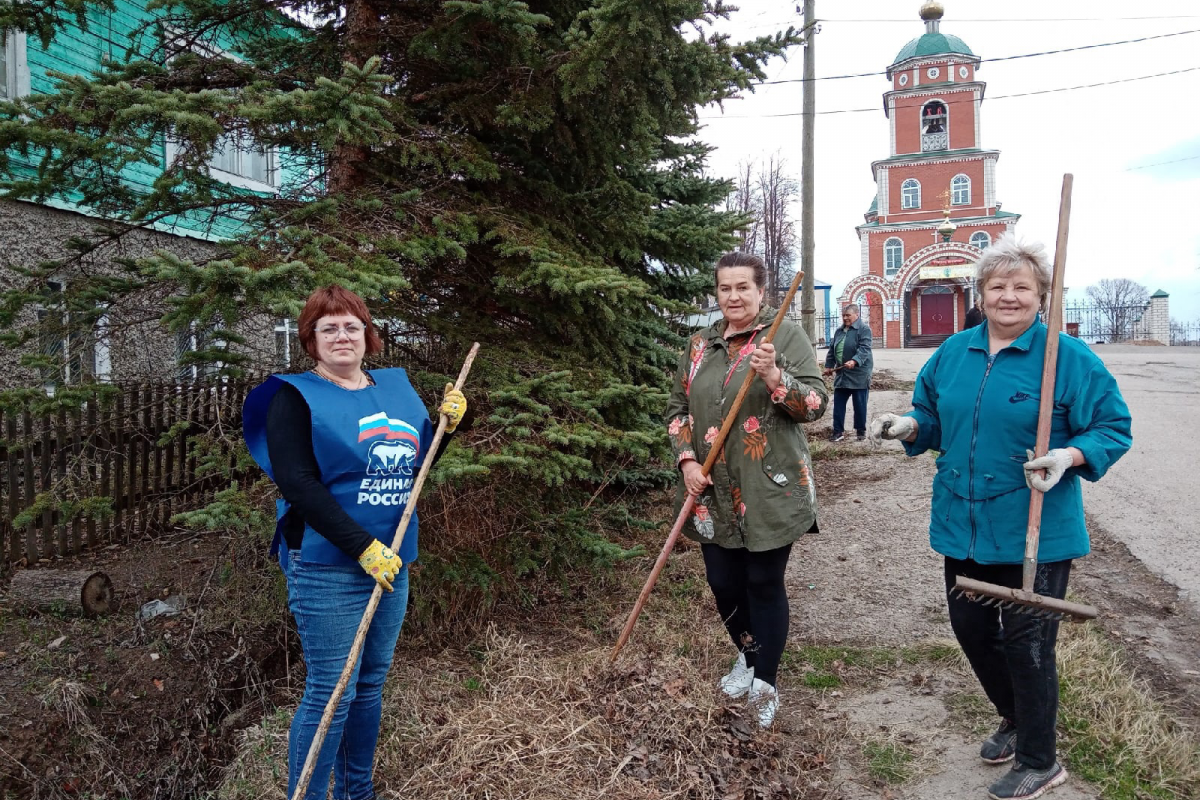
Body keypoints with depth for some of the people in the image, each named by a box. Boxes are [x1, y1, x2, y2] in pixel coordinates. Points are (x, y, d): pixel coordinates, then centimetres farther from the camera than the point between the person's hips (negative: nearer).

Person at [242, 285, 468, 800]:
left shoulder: (396, 387, 10)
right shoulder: (295, 396, -7)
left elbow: (414, 465, 17)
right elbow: (297, 485, -17)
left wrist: (447, 423, 0)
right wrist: (363, 547, -22)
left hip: (392, 563, 6)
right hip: (328, 569, -6)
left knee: (371, 684, 16)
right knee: (331, 693, -1)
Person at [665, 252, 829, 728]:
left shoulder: (786, 336, -5)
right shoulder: (701, 344, 9)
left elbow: (817, 403, -11)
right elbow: (678, 406, 13)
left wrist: (776, 377, -28)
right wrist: (686, 459, -1)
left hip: (770, 493, -4)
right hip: (714, 495, 5)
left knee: (764, 583, 4)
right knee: (723, 583, 13)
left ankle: (765, 685, 22)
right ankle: (748, 654, 41)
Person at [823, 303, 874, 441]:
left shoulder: (864, 329, -7)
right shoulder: (839, 331, 15)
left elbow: (864, 348, -20)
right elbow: (832, 349, 21)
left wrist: (854, 361, -34)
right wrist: (828, 365, 14)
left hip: (859, 374, -6)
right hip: (841, 374, 6)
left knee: (859, 404, 2)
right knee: (838, 404, 4)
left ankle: (861, 431, 15)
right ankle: (838, 431, 11)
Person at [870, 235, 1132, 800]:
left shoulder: (1069, 357, -9)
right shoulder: (953, 352, 6)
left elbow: (1112, 428, -7)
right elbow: (932, 418, 16)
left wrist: (1069, 457, -25)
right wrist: (909, 427, -6)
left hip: (1036, 533, -5)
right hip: (964, 524, 6)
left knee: (1026, 642, 4)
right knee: (970, 627, 16)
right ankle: (1015, 719, 45)